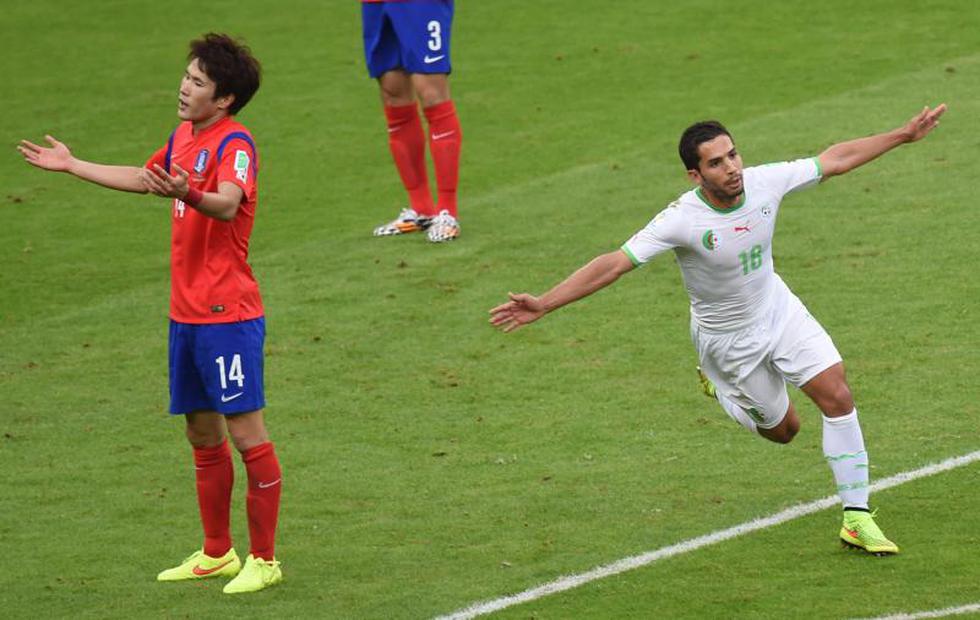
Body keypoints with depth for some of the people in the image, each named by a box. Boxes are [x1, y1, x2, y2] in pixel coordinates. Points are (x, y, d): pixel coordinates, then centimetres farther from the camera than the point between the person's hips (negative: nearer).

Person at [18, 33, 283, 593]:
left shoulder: (234, 143, -15)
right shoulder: (183, 137, 12)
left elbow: (228, 204, -35)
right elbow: (142, 178, 32)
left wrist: (187, 193, -55)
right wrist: (72, 166, 38)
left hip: (228, 315, -9)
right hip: (186, 312, 9)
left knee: (247, 434, -5)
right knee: (203, 434, 16)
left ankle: (264, 560, 1)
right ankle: (217, 553, 28)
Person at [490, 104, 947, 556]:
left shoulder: (764, 182, -18)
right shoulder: (682, 220, -32)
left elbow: (835, 159, -4)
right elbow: (616, 263, -34)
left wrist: (904, 136, 1)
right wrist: (543, 304, -40)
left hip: (778, 308, 4)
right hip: (727, 339, -4)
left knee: (838, 397, -9)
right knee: (782, 429, 8)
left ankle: (857, 519, 5)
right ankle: (721, 389, 40)